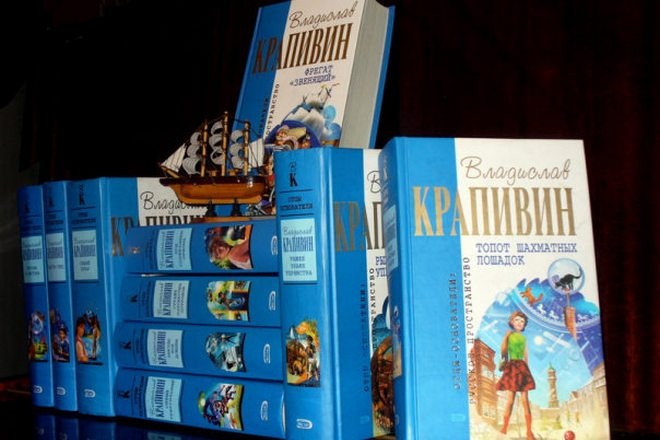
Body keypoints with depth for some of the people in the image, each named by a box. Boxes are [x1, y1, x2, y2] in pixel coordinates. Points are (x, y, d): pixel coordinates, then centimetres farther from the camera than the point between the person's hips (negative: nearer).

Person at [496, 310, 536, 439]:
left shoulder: (523, 338, 14)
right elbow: (504, 351, 2)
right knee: (510, 400, -7)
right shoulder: (509, 335, 2)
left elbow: (526, 355, 17)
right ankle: (504, 429, -2)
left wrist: (527, 369, 13)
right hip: (512, 367, -4)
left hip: (522, 368, 4)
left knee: (525, 400, 1)